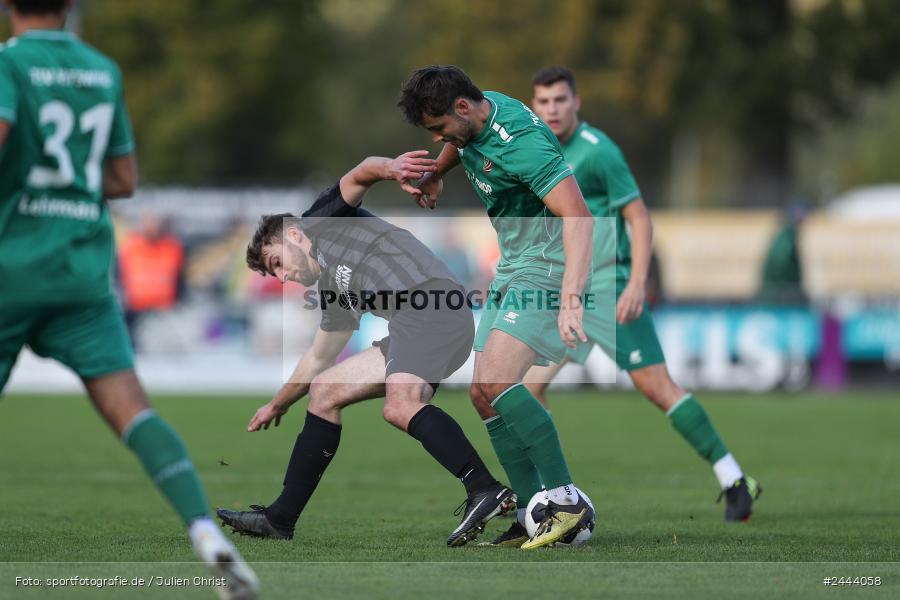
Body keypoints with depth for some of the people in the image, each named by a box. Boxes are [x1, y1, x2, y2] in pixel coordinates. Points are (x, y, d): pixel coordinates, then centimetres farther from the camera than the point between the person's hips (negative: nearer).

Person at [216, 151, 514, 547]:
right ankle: (280, 519, 22)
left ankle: (485, 491, -48)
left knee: (402, 405, -32)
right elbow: (318, 359, 46)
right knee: (324, 393, 18)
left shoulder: (321, 221, 16)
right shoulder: (334, 291, 33)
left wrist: (386, 167, -26)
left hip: (432, 301, -9)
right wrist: (277, 406, 58)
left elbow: (359, 176, -2)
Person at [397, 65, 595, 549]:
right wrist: (434, 175, 18)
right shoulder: (473, 116, 2)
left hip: (547, 271, -10)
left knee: (495, 382, -24)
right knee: (484, 394, 3)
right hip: (512, 269, 10)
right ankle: (533, 516, 5)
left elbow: (577, 215, -38)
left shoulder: (521, 144, -27)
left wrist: (570, 297, -48)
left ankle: (567, 501, -18)